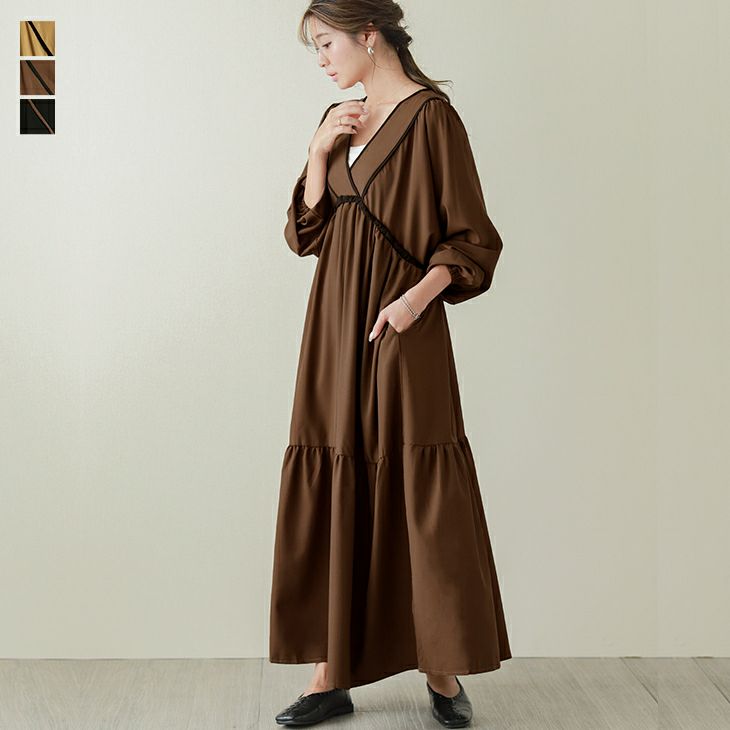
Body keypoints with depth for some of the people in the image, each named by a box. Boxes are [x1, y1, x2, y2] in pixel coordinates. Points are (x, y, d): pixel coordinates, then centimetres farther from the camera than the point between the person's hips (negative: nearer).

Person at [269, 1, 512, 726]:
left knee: (422, 499, -1)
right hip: (334, 335, 6)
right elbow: (308, 234, 11)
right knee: (329, 499, 5)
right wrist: (319, 153, 0)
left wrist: (418, 297, -20)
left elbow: (470, 240, -7)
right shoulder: (340, 121, 15)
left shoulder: (431, 116, -5)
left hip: (401, 332, -6)